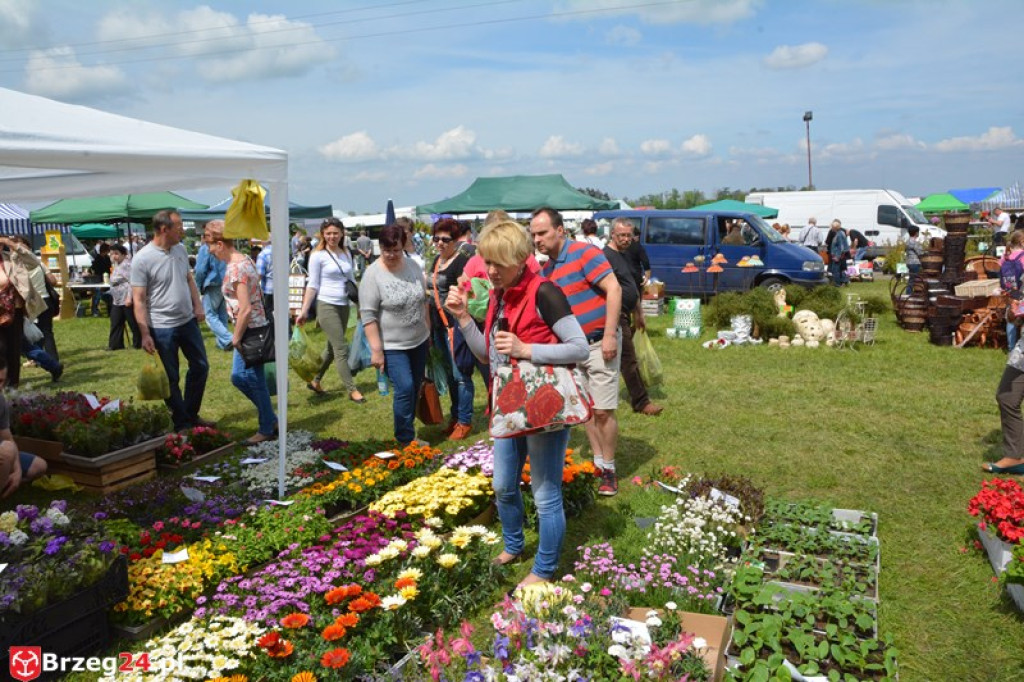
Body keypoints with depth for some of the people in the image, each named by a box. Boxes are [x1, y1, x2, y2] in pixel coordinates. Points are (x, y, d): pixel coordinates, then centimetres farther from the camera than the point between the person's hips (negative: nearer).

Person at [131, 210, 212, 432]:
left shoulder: (180, 249, 3)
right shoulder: (142, 259, -17)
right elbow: (138, 300, -16)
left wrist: (198, 305, 6)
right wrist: (145, 334, -19)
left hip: (188, 321, 7)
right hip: (162, 328, -7)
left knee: (200, 366, 15)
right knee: (171, 379, 5)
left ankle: (191, 415, 31)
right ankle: (181, 424, 19)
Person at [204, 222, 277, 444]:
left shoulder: (235, 268, -20)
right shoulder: (244, 259, 9)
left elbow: (245, 309, -24)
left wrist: (236, 337, -13)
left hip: (250, 329, -10)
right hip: (254, 327, 10)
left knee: (254, 380, 3)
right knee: (238, 376, 17)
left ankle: (267, 429, 17)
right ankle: (269, 417, 26)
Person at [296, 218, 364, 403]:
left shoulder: (346, 254, 9)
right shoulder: (318, 255, -7)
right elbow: (312, 285, -8)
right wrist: (304, 311, -12)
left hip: (344, 306, 6)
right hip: (327, 306, -6)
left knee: (332, 348, 14)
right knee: (341, 349, -5)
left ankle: (315, 381, 30)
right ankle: (352, 390, 2)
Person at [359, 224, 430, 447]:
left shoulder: (413, 266, 1)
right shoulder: (373, 274, -14)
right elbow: (368, 315, -15)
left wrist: (429, 329, 15)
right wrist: (376, 350, -18)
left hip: (419, 341, 6)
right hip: (392, 346, -6)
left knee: (415, 388, 12)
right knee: (405, 388, -14)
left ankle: (406, 428, 30)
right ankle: (406, 440, 1)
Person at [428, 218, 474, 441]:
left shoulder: (462, 261, -12)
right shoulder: (437, 260, 15)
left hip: (455, 325, -9)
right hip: (439, 324, 9)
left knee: (461, 374, -2)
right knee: (449, 373, 17)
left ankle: (465, 421, 8)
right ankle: (455, 416, 28)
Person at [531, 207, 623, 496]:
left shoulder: (584, 253, -14)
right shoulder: (546, 269, 9)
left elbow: (614, 289, -20)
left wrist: (610, 335, -23)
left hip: (599, 342, -7)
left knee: (603, 411, -5)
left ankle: (608, 469, 11)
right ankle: (598, 462, 25)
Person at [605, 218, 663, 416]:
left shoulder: (624, 256, 15)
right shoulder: (606, 256, -14)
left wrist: (639, 314, 24)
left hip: (625, 315, 10)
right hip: (616, 316, -10)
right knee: (629, 360, -6)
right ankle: (641, 402, 0)